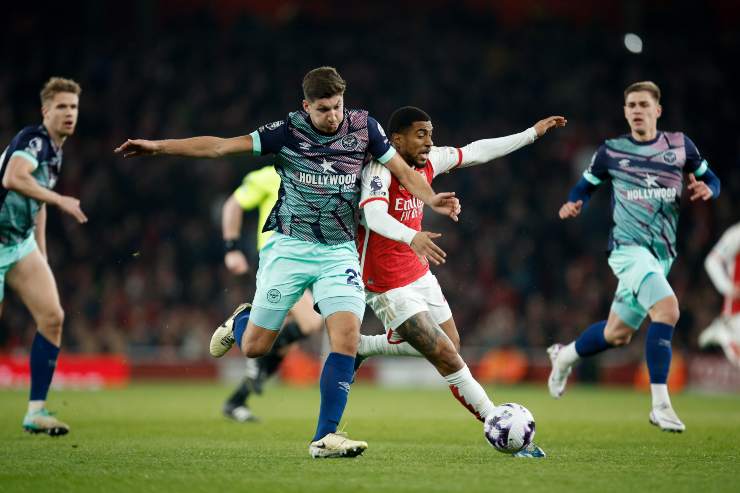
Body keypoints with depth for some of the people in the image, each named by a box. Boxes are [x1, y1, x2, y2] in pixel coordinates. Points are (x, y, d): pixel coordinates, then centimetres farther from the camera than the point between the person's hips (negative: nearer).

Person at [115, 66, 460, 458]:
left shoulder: (363, 127, -4)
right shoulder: (288, 131, -9)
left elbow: (402, 170, 2)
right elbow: (219, 146, -7)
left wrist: (431, 199, -18)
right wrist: (158, 146, -12)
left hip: (339, 252, 1)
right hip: (289, 247, -1)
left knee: (347, 338, -20)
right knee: (254, 347, 1)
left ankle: (325, 437, -12)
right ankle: (239, 321, 40)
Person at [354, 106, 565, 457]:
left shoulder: (428, 161, 0)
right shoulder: (380, 169, -23)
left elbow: (475, 152, 11)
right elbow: (373, 216, -39)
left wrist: (533, 133, 13)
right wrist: (412, 237, -57)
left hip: (419, 274, 9)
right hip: (389, 287, -9)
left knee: (449, 344, 20)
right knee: (448, 358, -10)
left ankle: (359, 347, 33)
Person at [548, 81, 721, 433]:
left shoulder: (680, 145, 5)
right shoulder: (611, 151, 1)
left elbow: (710, 179, 14)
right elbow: (586, 186, 12)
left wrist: (707, 189, -10)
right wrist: (573, 204, -10)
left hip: (662, 254, 5)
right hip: (628, 246, -5)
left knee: (617, 334, 13)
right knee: (667, 308, -28)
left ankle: (564, 357, 44)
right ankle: (660, 405, -23)